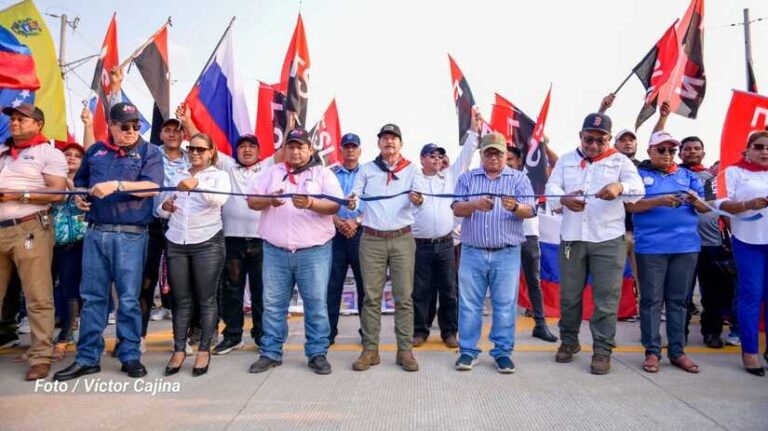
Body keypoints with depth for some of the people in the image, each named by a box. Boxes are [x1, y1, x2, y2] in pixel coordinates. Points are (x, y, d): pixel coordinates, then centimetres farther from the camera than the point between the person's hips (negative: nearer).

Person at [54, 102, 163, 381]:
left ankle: (130, 356, 12)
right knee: (92, 297, 8)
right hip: (95, 233, 4)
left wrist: (116, 185, -20)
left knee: (128, 299, 1)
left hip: (131, 235, -4)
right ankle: (87, 358, 17)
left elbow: (152, 186, -12)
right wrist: (79, 197, 6)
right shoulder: (95, 151, 16)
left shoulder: (149, 152, 3)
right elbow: (80, 181, 28)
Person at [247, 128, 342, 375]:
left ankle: (317, 354, 12)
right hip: (275, 251, 3)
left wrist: (311, 204, -25)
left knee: (316, 303, 1)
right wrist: (268, 200, -13)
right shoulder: (272, 173, 14)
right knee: (273, 304, 7)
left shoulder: (324, 174, 5)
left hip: (314, 251, -2)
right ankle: (270, 353, 19)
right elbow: (251, 202, 9)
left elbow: (335, 206, -6)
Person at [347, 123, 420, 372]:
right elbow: (356, 194, 5)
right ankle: (370, 350, 11)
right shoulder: (367, 169, 11)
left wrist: (418, 200, -28)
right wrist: (352, 203, -18)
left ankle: (405, 350, 9)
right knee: (371, 296, 3)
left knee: (404, 296, 2)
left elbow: (417, 198, -4)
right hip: (371, 239, 1)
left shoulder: (411, 169, 8)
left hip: (402, 239, 0)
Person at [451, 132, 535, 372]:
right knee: (469, 304, 5)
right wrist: (475, 204, -23)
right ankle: (467, 350, 16)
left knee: (505, 305, 3)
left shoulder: (519, 179, 7)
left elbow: (529, 211, -5)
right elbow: (457, 209, -1)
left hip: (507, 253, -1)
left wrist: (515, 207, -28)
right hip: (472, 252, 1)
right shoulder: (467, 178, 10)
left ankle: (503, 352, 15)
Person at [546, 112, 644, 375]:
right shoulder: (566, 161, 12)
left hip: (608, 239, -2)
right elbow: (551, 188, 0)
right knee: (569, 295, 10)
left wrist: (620, 187, -34)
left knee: (606, 298, -1)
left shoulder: (620, 161, 6)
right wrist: (564, 199, -24)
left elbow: (638, 188, -9)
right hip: (572, 238, 2)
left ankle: (602, 349, 10)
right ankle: (569, 341, 27)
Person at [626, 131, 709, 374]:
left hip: (686, 246, 4)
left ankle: (677, 351, 16)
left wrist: (695, 201, -14)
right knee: (651, 299, 0)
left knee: (678, 300, 8)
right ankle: (652, 351, 7)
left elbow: (706, 208, 9)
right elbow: (630, 205, -9)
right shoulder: (639, 174, 5)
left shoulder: (687, 176, 15)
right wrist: (660, 201, -23)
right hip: (650, 247, -3)